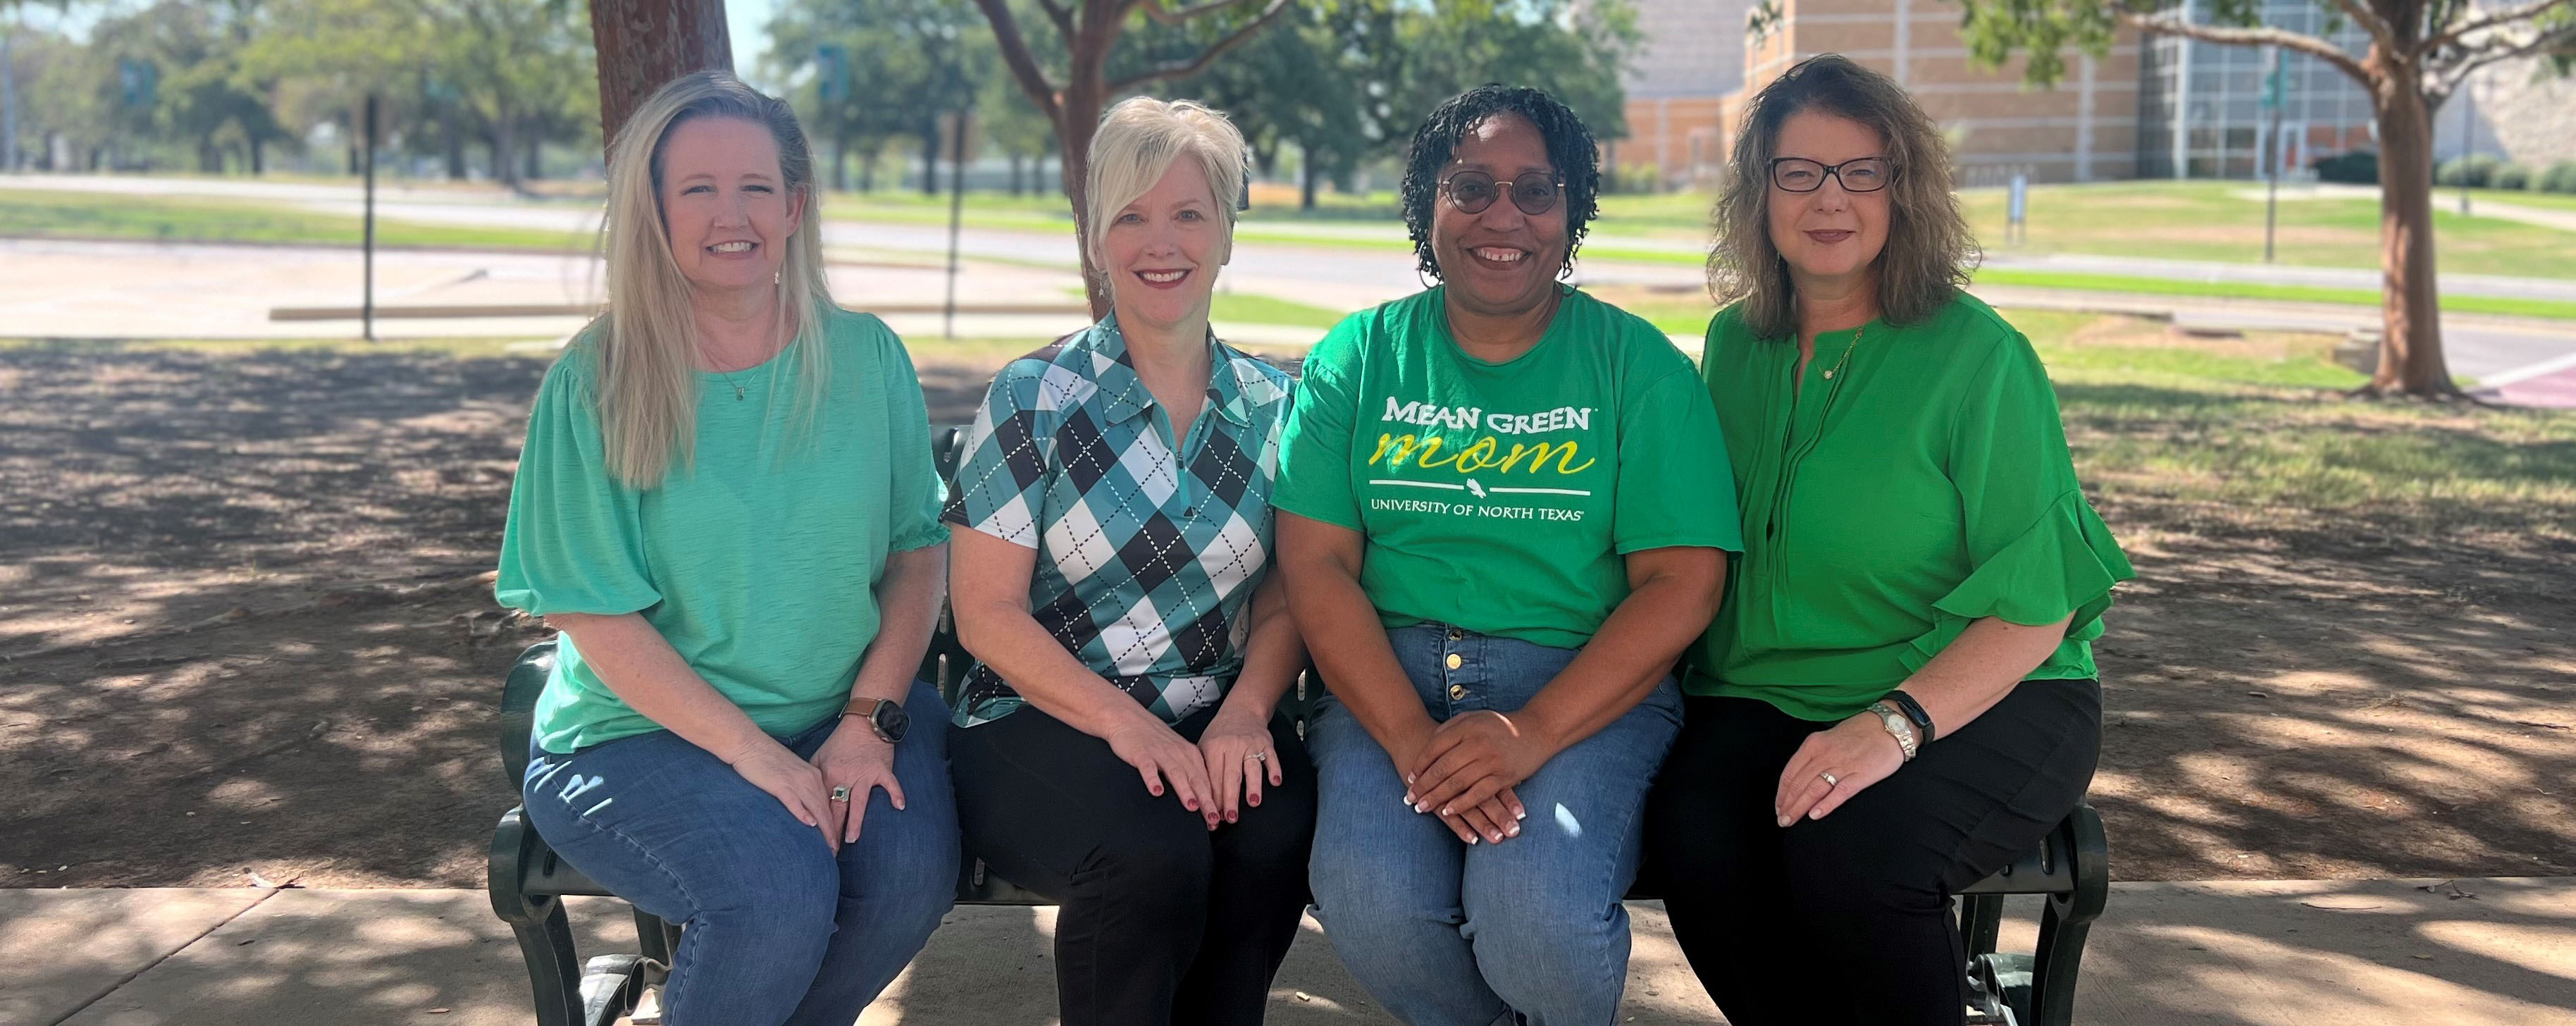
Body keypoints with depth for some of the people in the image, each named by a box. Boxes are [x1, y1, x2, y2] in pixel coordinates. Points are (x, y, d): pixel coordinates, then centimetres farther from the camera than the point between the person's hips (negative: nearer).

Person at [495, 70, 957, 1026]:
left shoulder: (866, 357, 2)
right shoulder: (596, 383, -7)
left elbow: (918, 551, 2)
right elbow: (598, 617, -10)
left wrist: (870, 720, -12)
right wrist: (758, 755, -17)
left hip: (851, 710, 3)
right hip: (642, 727, -3)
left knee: (911, 875, -25)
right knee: (780, 896, -29)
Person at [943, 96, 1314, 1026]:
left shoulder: (1270, 407, 8)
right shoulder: (1033, 401, -2)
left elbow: (1284, 603, 5)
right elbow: (987, 614, -6)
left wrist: (1245, 711, -16)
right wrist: (1127, 724, -18)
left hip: (1213, 728, 3)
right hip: (1043, 719, -3)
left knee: (1279, 834, -28)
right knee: (1156, 852, -32)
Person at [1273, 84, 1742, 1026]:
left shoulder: (1638, 366, 3)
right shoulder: (1358, 359, 7)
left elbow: (1683, 582, -5)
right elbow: (1316, 564, 0)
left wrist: (1532, 731, -18)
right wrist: (1412, 738, -16)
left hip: (1588, 684, -1)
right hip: (1386, 674, 2)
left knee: (1538, 919, -28)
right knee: (1371, 903, -27)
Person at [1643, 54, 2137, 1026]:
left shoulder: (1977, 354, -8)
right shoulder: (1736, 344, 9)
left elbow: (2031, 609, -12)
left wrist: (1896, 722, -26)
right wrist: (1684, 673, -2)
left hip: (1984, 699, -4)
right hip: (1767, 699, 4)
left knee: (1850, 853, -33)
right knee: (1696, 839, -27)